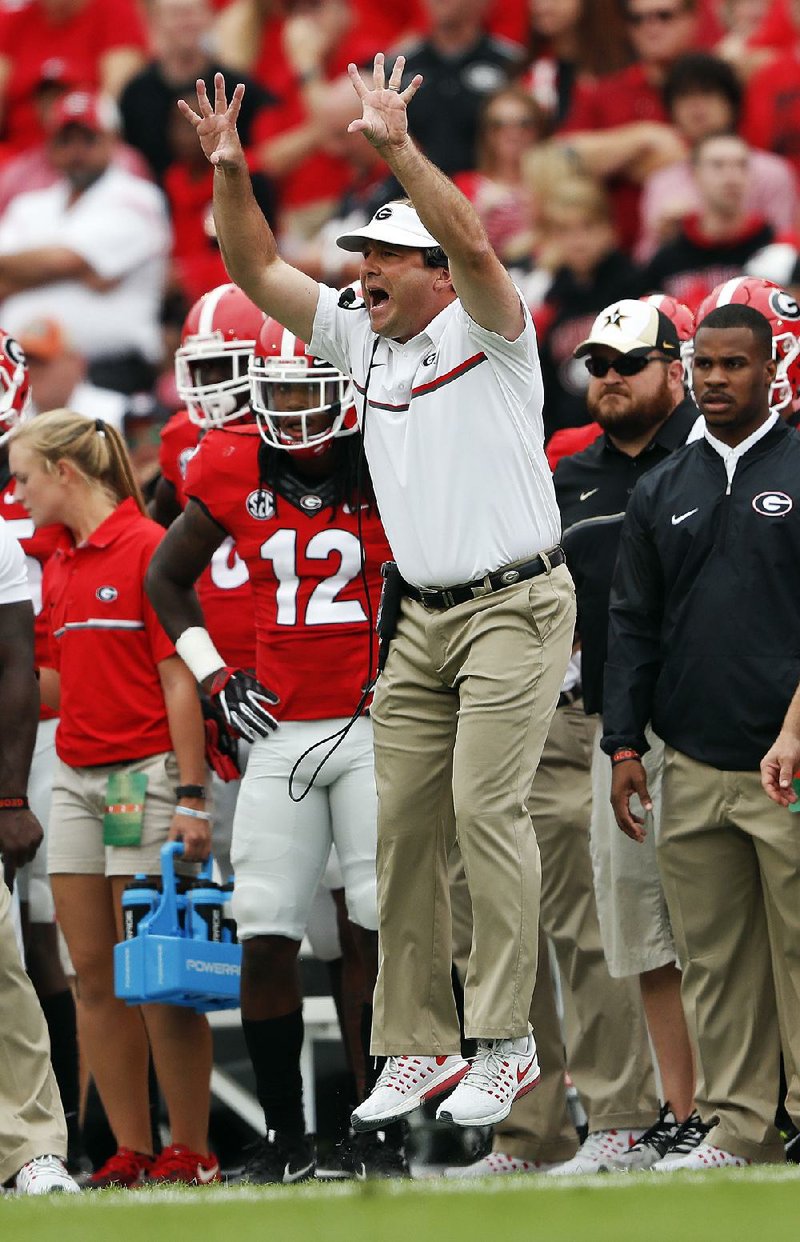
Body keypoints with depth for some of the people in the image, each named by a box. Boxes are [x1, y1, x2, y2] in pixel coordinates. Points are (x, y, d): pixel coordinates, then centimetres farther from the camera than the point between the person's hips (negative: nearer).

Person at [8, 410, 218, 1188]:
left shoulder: (146, 548, -9)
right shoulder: (56, 568, 15)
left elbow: (179, 679, -12)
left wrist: (190, 796, -15)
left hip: (143, 774, -8)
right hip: (75, 777, 8)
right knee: (93, 975, 4)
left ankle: (191, 1154, 0)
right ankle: (131, 1152, 7)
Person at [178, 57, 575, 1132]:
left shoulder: (487, 333, -5)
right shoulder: (363, 341, 13)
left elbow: (473, 246, -26)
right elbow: (259, 273, 11)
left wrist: (398, 148, -32)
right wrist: (230, 176, -4)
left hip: (515, 608, -7)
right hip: (422, 618, 7)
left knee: (486, 808, -16)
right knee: (404, 823, 2)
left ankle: (504, 1043, -13)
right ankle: (418, 1046, 6)